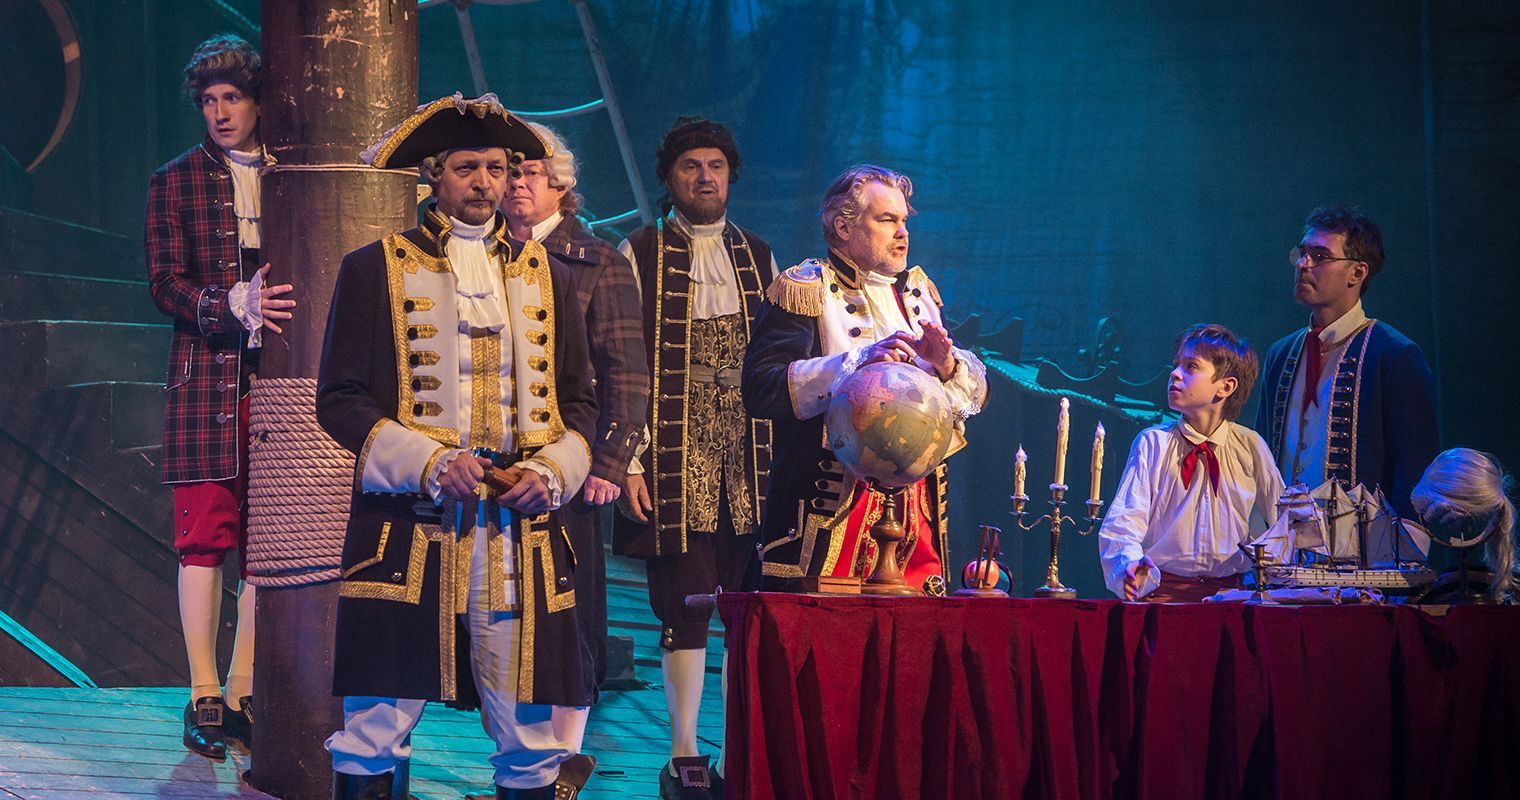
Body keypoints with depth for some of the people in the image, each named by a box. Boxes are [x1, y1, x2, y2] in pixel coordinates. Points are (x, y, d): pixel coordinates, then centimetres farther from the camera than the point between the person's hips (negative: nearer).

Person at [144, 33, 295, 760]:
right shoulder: (175, 182, 7)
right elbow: (164, 284, -1)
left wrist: (274, 309, -4)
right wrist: (234, 304, -18)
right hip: (206, 379, -2)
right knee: (204, 536, -3)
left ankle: (243, 694, 8)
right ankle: (204, 697, 2)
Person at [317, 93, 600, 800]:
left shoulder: (547, 277, 17)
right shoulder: (375, 270, 7)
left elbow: (578, 401, 19)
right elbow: (340, 401, 2)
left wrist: (549, 471, -1)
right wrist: (432, 463, -12)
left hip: (523, 527, 3)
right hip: (407, 526, -2)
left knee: (533, 740, 0)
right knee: (376, 729, -3)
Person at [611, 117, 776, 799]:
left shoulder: (758, 257, 15)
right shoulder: (639, 255, 4)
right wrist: (628, 463, -9)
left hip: (750, 458, 3)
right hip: (676, 459, -3)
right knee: (684, 604, -3)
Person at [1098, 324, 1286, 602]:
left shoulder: (1250, 447, 8)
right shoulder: (1152, 443, 4)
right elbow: (1123, 523, -6)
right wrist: (1131, 567, -26)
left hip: (1231, 590, 2)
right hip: (1162, 588, -2)